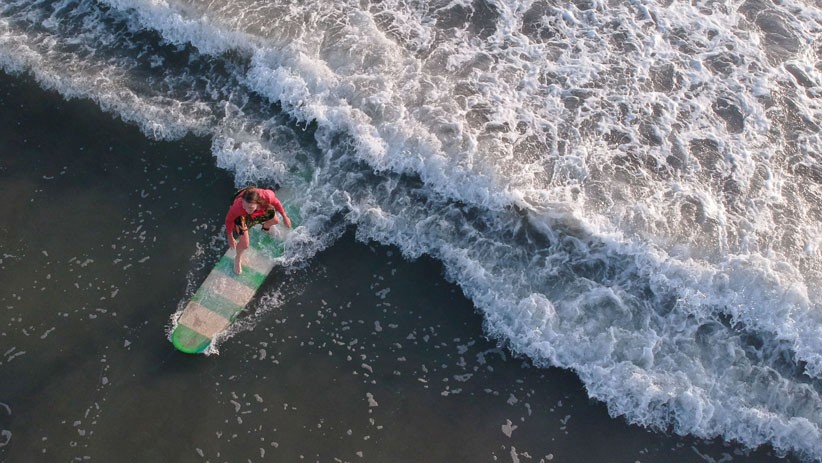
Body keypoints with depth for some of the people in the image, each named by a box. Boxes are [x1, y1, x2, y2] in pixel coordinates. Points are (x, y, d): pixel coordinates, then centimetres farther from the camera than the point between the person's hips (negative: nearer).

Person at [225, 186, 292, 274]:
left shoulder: (267, 196, -45)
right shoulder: (238, 206, -47)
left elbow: (276, 203, -18)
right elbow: (229, 220, -24)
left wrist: (285, 217, -2)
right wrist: (230, 238, -9)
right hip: (242, 214, -3)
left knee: (275, 221, 26)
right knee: (244, 244, -5)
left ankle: (266, 227, 67)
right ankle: (238, 258, 34)